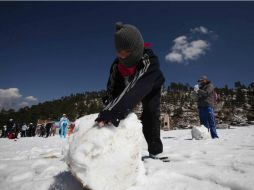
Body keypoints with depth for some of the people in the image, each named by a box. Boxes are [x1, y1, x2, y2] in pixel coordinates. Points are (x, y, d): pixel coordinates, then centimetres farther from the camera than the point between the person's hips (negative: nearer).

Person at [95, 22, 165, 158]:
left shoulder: (150, 61, -44)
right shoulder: (117, 64, -28)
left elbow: (137, 90, -57)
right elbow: (112, 90, -21)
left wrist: (113, 113, -67)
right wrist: (108, 111, -38)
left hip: (151, 88, -3)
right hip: (126, 88, 4)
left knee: (150, 114, -17)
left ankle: (155, 150, 1)